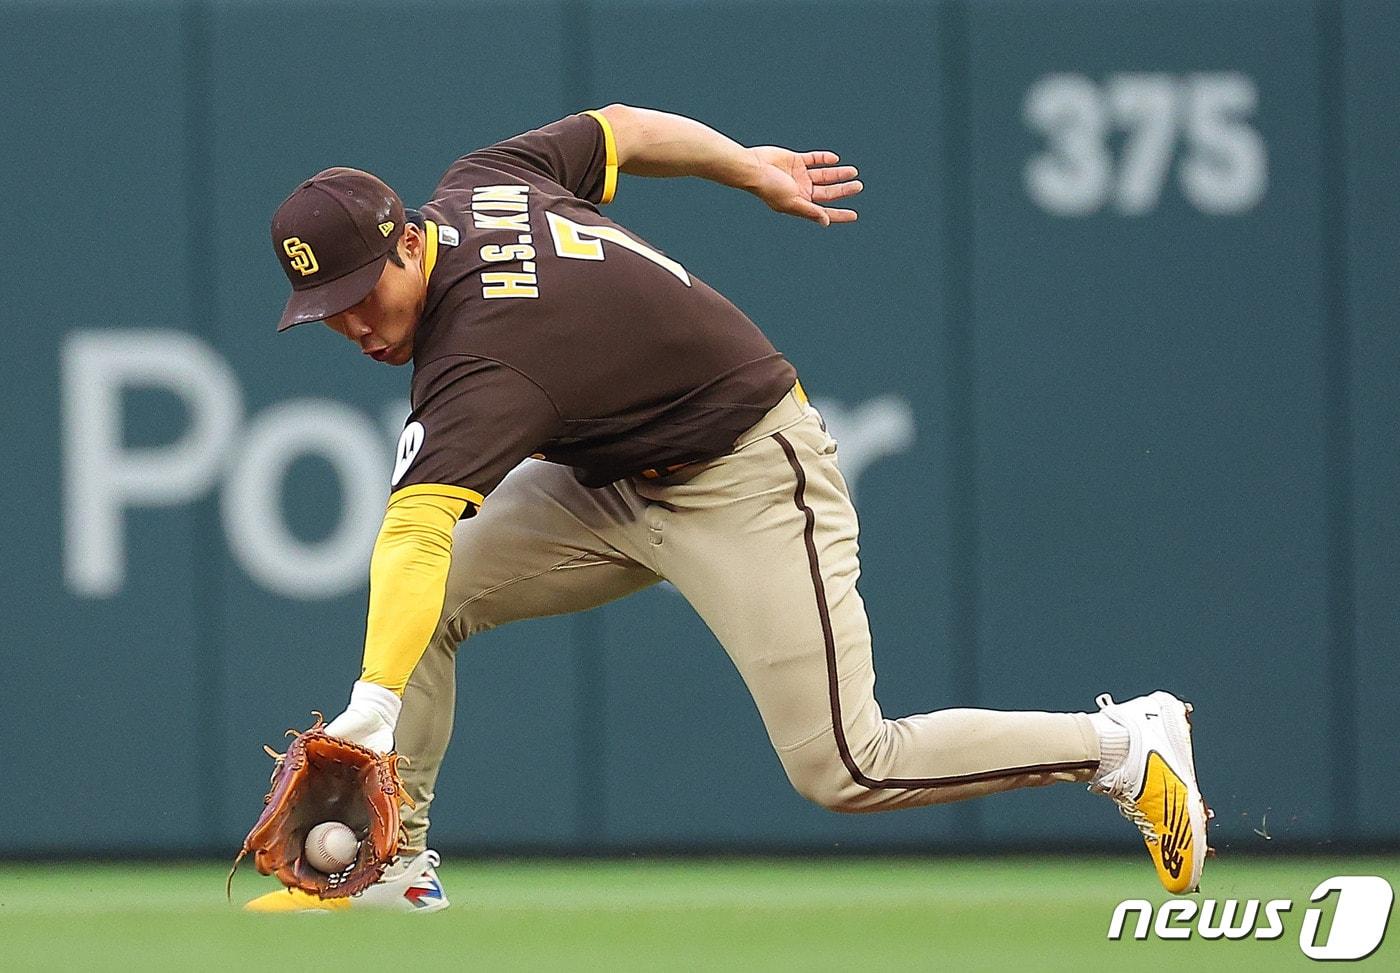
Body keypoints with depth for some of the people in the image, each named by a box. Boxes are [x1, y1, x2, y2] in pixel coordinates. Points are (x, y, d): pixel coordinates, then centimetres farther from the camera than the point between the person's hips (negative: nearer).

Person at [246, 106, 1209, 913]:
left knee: (843, 770, -12)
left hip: (750, 484, -10)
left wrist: (372, 705, -58)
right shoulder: (476, 183, -8)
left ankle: (1127, 743, 3)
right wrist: (753, 170, 23)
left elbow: (416, 534, -47)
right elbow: (620, 129, 8)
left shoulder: (479, 358, -34)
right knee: (432, 596, -6)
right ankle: (396, 859, 4)